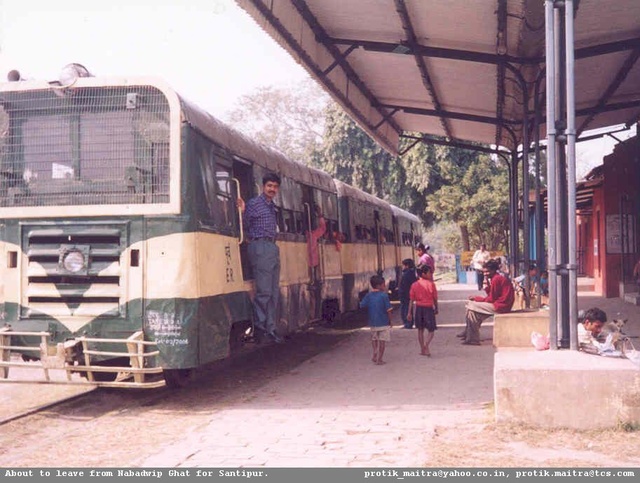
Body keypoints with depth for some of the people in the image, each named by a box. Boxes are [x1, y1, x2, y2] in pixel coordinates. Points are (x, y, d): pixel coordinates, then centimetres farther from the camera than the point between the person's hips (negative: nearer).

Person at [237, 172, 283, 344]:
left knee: (274, 292, 9)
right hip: (261, 248, -9)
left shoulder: (272, 206, 19)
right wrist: (243, 212, -22)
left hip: (272, 248, 9)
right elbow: (245, 228, -10)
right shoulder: (254, 203, -5)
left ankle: (270, 329, 14)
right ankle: (259, 327, 0)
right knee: (264, 291, -9)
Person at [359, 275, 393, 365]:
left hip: (373, 323, 4)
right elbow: (388, 310, -13)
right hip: (384, 322, -4)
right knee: (382, 341, 5)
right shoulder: (384, 295, -14)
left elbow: (362, 305, -4)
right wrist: (390, 321, 0)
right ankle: (379, 359, 6)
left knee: (374, 340, 23)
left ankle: (375, 356, 18)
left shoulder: (368, 295, -3)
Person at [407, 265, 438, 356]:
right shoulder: (431, 284, -10)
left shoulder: (415, 284, 0)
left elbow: (412, 299, 1)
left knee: (420, 329, 17)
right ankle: (426, 345, -20)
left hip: (418, 308, 4)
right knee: (431, 330, 4)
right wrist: (436, 309, 12)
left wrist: (409, 312, 5)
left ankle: (422, 349, 21)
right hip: (428, 308, -4)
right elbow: (435, 298, -3)